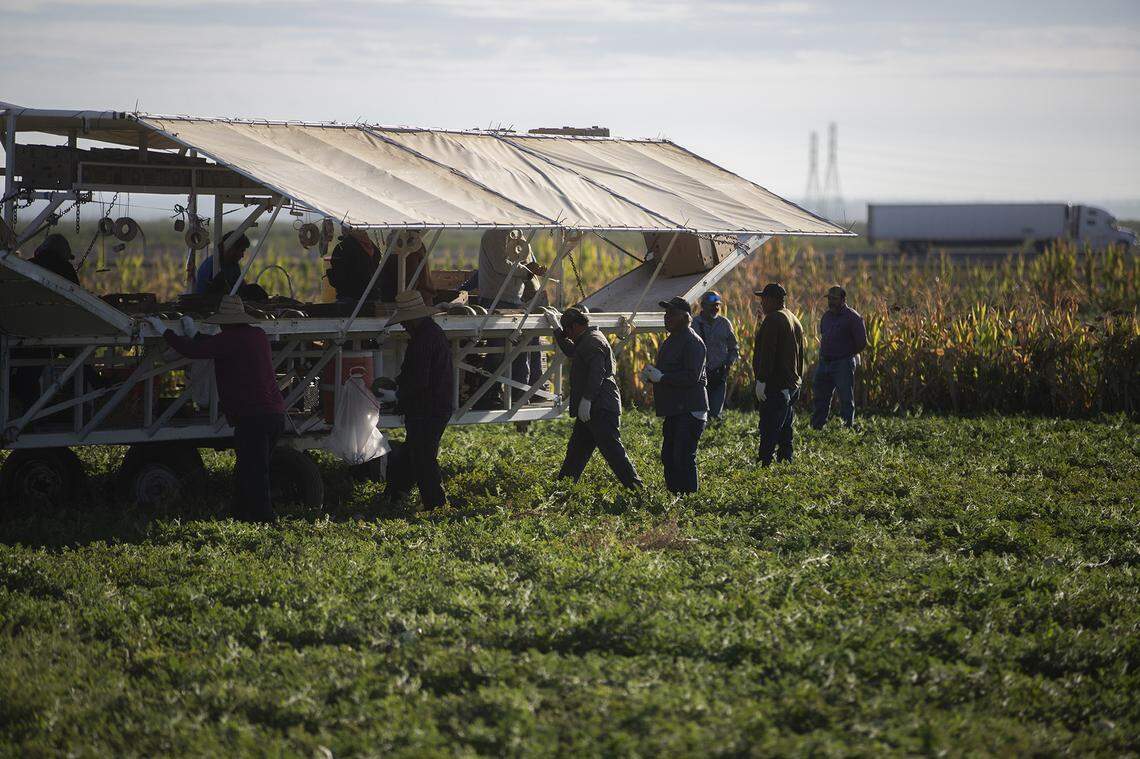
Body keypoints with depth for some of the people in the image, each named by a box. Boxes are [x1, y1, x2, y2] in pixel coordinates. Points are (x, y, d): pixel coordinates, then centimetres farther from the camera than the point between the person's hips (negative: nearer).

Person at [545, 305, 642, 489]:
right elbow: (571, 351, 42)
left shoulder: (593, 342, -12)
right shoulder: (586, 341, 22)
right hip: (592, 410, 11)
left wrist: (587, 399, -27)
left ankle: (636, 488, -14)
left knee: (613, 452, -13)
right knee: (575, 450, 15)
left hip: (600, 410, -11)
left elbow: (597, 373, -24)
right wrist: (556, 328, 41)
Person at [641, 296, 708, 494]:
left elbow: (692, 377, -22)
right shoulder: (671, 341, 19)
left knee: (684, 459, -12)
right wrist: (652, 373, 9)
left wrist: (661, 378, -18)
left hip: (690, 411, -10)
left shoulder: (692, 342, -13)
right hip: (675, 411, 10)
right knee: (668, 457, 11)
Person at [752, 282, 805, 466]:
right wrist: (797, 379, 24)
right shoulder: (794, 320, 18)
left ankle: (765, 462, -16)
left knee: (768, 430, -12)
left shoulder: (772, 320, -14)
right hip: (792, 385, 10)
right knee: (785, 428, 15)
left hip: (775, 386, -10)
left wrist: (761, 380, -21)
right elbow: (800, 355, 22)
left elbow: (767, 353, -20)